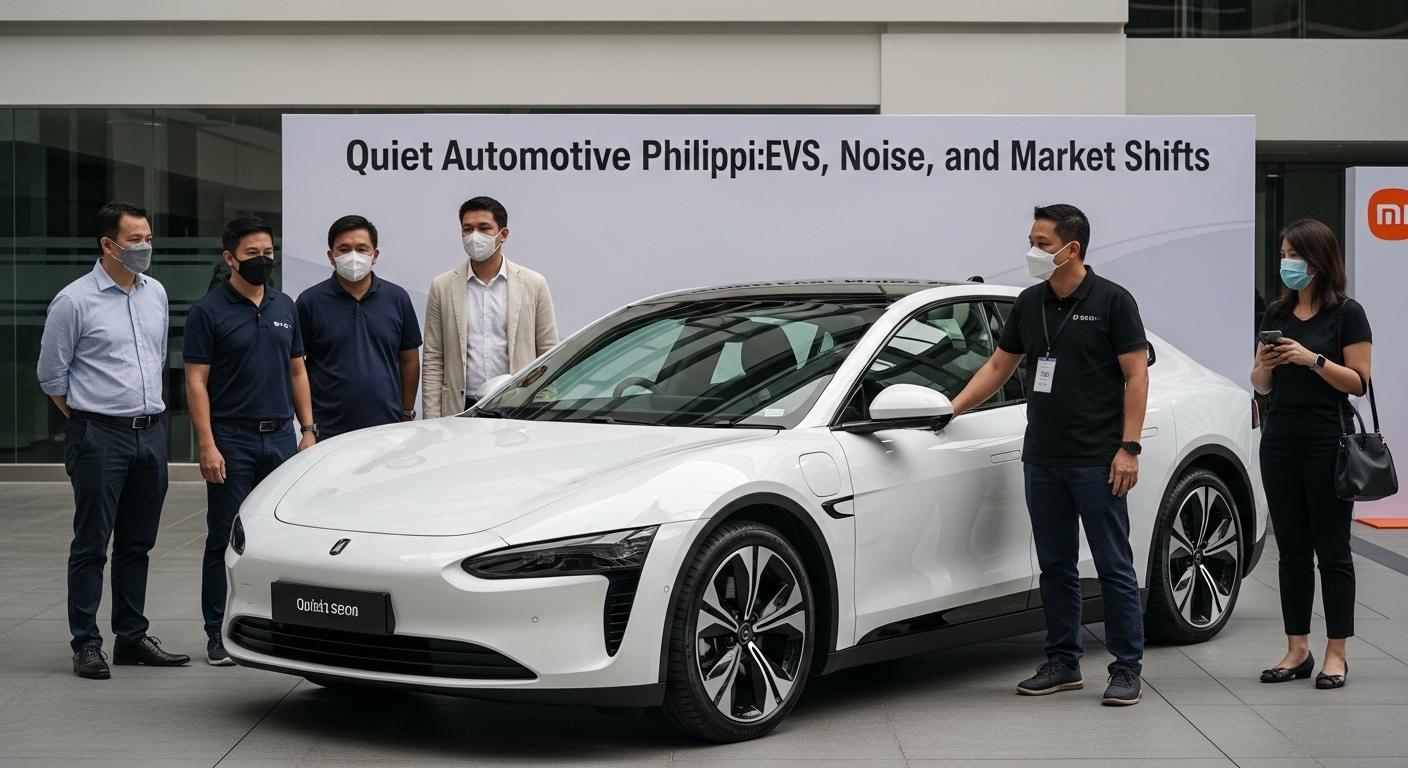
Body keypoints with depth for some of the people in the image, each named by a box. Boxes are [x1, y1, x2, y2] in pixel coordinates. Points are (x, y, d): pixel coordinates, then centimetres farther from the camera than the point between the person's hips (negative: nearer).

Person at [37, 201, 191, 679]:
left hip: (151, 433, 6)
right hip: (99, 437, -6)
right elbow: (51, 375, -2)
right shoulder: (75, 301, -8)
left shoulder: (155, 293, 10)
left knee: (137, 544, 12)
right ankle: (86, 645, 3)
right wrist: (85, 422, 2)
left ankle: (132, 638, 20)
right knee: (92, 545, -2)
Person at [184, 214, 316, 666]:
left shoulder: (285, 308, 11)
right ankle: (219, 633, 8)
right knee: (226, 539, 1)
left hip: (280, 437, 5)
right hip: (232, 439, -5)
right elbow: (196, 382, -7)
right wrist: (207, 445, -14)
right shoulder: (209, 311, -4)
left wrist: (308, 429, 7)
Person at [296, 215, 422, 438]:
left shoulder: (397, 298, 6)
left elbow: (409, 360, 12)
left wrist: (407, 414, 10)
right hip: (329, 433, -2)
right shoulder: (310, 302, 0)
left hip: (388, 429, 2)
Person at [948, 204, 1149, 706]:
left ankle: (1127, 669, 5)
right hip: (1042, 459, 6)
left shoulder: (1112, 301, -7)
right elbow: (999, 366, 18)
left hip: (1097, 461, -6)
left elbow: (1136, 375, -8)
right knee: (1055, 566, 11)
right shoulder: (1029, 304, 10)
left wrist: (1128, 447, -14)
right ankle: (1062, 663, 20)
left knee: (1114, 566, -1)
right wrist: (954, 408, 7)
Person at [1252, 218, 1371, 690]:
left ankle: (1336, 654, 5)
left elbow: (1358, 382, -9)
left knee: (1331, 549, 0)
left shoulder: (1346, 314, -5)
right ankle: (1297, 651, 13)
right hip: (1280, 439, 5)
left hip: (1327, 442, -5)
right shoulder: (1276, 314, 11)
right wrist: (1264, 366, -7)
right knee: (1292, 549, 8)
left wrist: (1313, 359, -20)